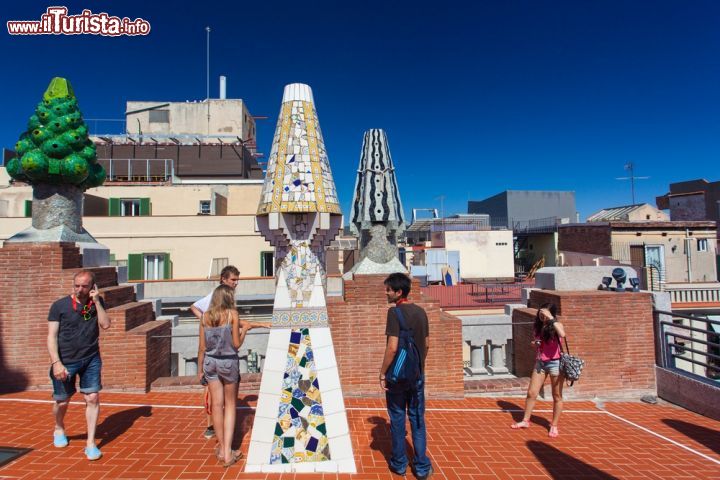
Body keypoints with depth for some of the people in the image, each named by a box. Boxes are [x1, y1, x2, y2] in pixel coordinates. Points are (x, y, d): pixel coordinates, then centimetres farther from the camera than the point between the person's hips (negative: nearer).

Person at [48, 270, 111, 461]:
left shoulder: (97, 302, 0)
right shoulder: (60, 306, -7)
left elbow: (105, 324, -12)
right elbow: (52, 336, -9)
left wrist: (97, 301, -17)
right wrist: (56, 362, -17)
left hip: (91, 359, 1)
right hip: (65, 361, -1)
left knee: (93, 398, -3)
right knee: (62, 401, 13)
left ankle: (91, 443, 8)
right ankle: (59, 429, 45)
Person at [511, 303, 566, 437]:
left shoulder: (556, 325, -10)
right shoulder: (537, 326, 6)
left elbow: (562, 334, -36)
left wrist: (550, 319, -30)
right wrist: (533, 344, -3)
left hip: (555, 363, -5)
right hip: (540, 363, 5)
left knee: (557, 396, 8)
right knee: (531, 393, 7)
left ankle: (554, 426, 21)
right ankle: (525, 421, 20)